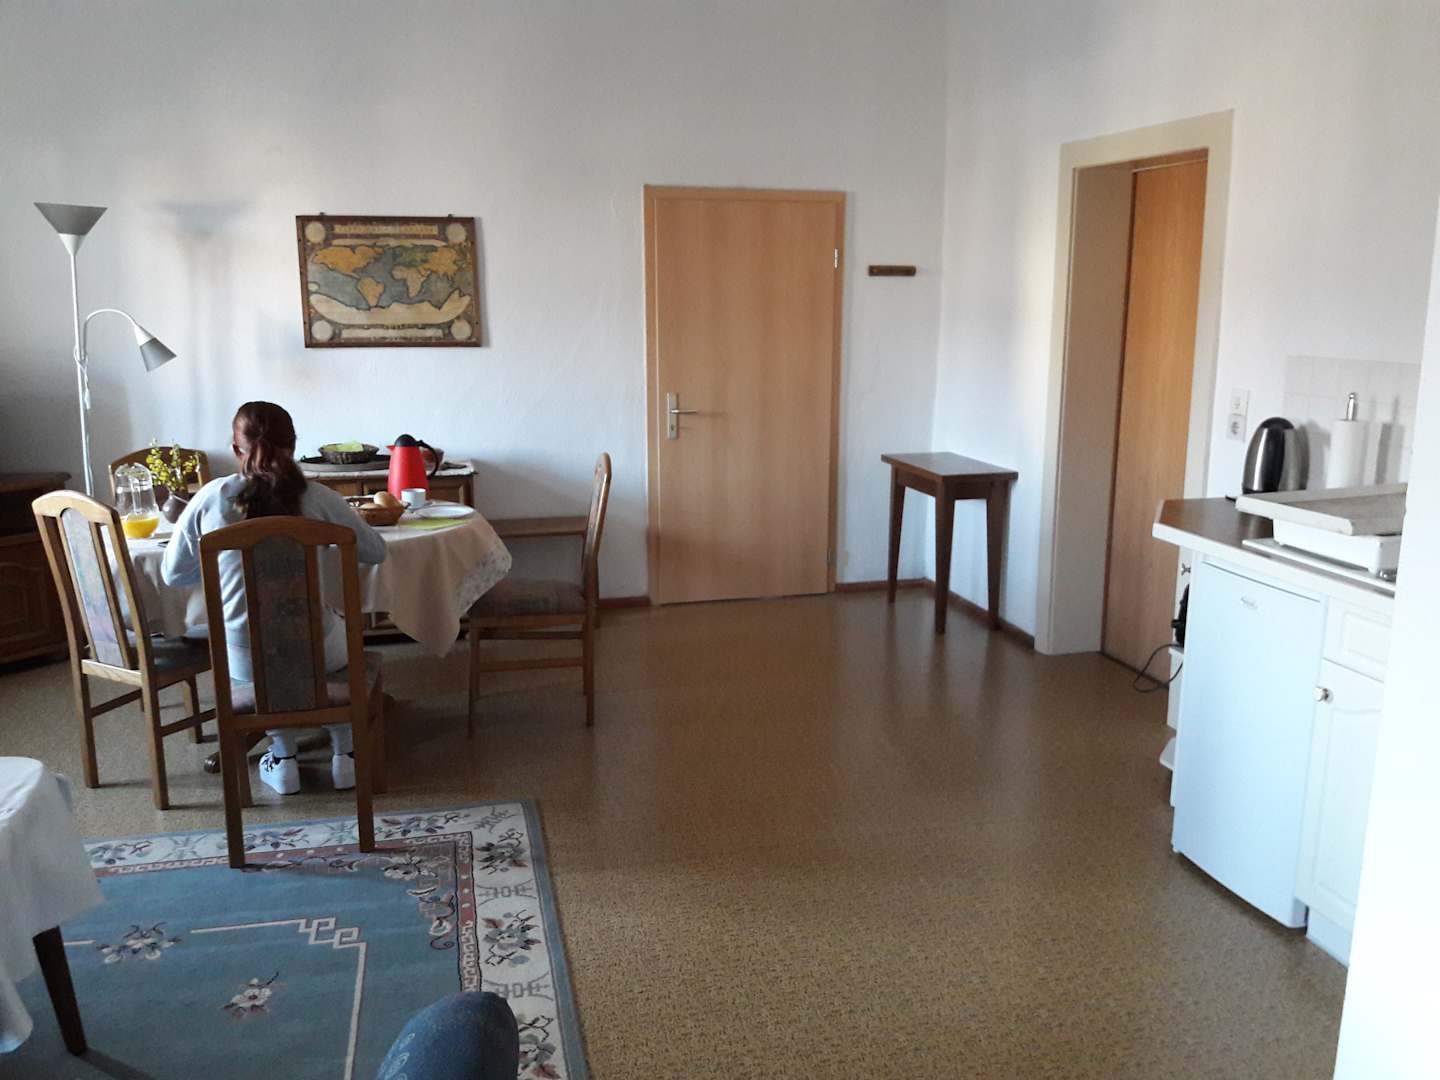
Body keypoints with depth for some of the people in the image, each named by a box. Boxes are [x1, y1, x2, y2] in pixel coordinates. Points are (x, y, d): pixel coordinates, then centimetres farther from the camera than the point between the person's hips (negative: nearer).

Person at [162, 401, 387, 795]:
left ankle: (283, 757, 30)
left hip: (243, 661, 1)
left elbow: (172, 573, 3)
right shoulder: (316, 497, -11)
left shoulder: (212, 496, -7)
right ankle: (344, 754, 32)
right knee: (342, 629, 34)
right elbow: (375, 551, 1)